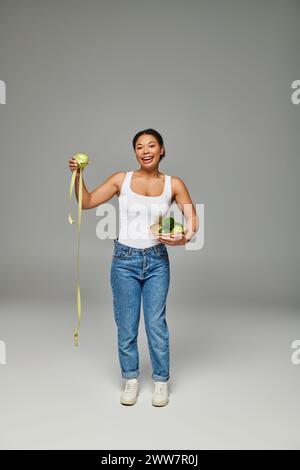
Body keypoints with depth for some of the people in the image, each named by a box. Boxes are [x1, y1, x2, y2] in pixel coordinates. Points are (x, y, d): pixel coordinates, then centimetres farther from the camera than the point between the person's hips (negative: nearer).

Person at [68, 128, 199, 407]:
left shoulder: (173, 184, 1)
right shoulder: (122, 179, -1)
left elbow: (192, 219, 1)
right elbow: (87, 202, 2)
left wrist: (184, 238, -18)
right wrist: (77, 176, -12)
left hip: (157, 261, 0)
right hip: (125, 260, 0)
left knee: (156, 323, 2)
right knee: (126, 325, 8)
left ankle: (161, 381, 23)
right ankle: (131, 379, 28)